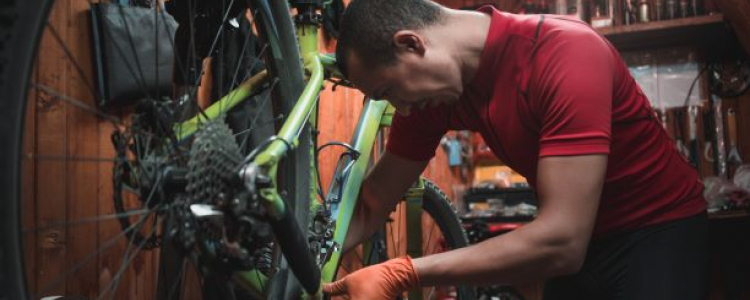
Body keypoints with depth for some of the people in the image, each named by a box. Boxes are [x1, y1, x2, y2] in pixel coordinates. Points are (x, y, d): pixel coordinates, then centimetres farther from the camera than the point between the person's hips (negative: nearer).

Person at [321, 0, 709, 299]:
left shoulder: (565, 51, -32)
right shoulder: (432, 92, -11)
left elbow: (561, 242, -37)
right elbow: (372, 203, -1)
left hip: (658, 229, -5)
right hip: (575, 237, 6)